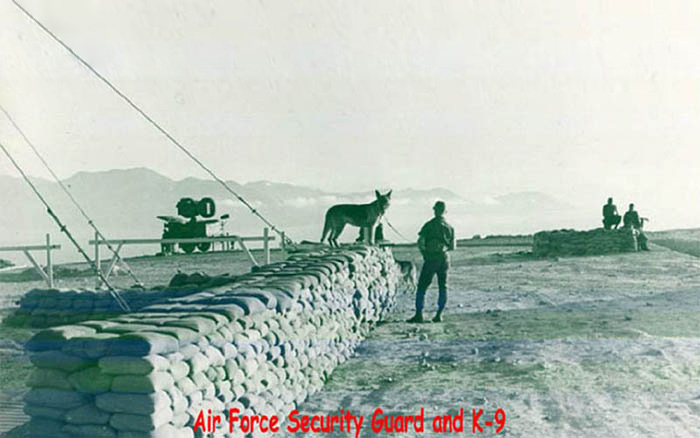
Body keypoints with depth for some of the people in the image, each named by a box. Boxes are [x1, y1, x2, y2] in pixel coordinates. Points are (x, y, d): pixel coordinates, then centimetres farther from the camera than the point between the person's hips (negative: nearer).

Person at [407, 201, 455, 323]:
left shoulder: (429, 225, -6)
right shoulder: (449, 227, 7)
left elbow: (420, 242, -10)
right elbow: (452, 246, 10)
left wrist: (424, 253, 7)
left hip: (430, 259, -4)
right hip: (444, 259, 4)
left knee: (422, 286, 0)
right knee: (443, 287, 11)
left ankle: (419, 314, -4)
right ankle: (439, 315, 9)